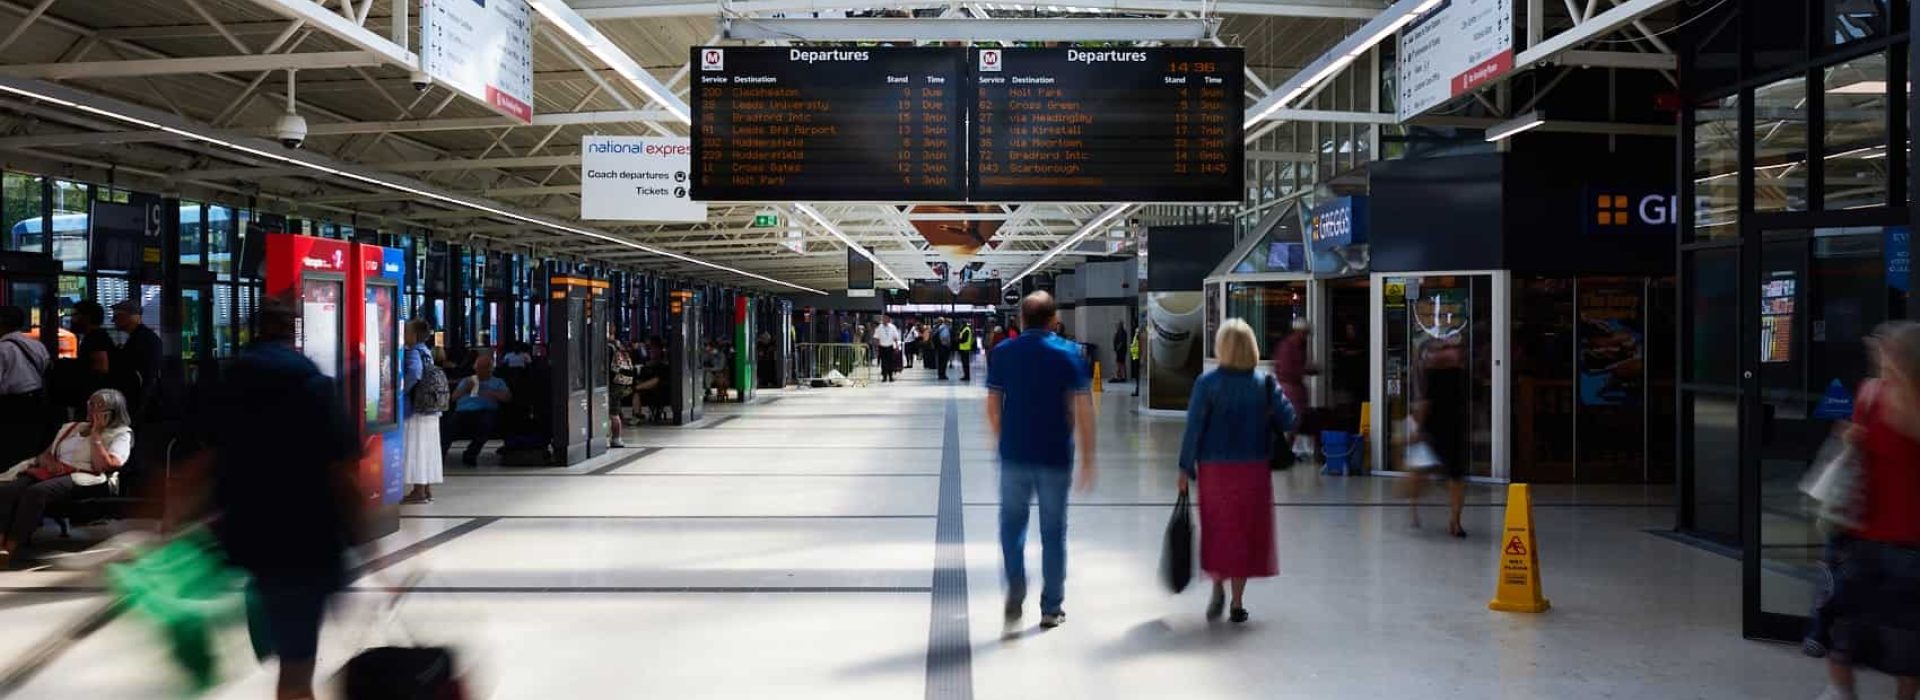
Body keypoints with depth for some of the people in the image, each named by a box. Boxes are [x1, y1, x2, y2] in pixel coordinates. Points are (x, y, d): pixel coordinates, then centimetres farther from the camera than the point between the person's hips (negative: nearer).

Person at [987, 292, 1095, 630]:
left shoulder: (1003, 353, 1)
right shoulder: (1068, 353, -4)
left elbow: (992, 406, 3)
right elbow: (1083, 409, -8)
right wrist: (1087, 459, -2)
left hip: (1014, 454, 1)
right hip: (1055, 456, -1)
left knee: (1012, 525, 16)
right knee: (1053, 531, 10)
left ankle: (1015, 591, -1)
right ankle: (1051, 608, 16)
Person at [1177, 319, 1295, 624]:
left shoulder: (1208, 383, -8)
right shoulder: (1264, 383, -4)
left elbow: (1194, 427, -8)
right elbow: (1287, 421, -3)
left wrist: (1186, 467, -1)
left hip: (1214, 467, -1)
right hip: (1253, 468, 1)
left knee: (1216, 530, 15)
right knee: (1246, 530, 9)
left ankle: (1218, 588, 1)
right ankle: (1237, 604, 11)